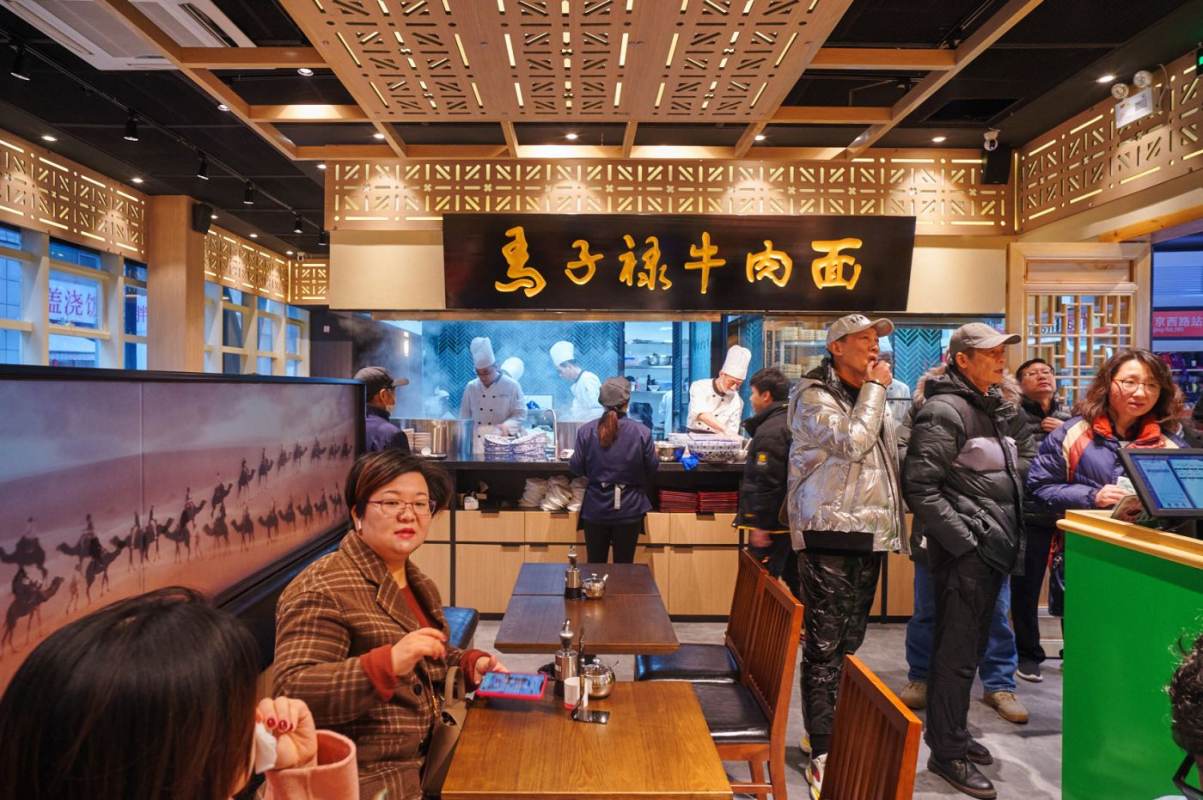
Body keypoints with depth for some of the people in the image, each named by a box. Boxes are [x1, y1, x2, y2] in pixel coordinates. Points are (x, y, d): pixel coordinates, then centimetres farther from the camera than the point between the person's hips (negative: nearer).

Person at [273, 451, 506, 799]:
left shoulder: (420, 584, 10)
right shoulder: (322, 589, -15)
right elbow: (293, 692, -22)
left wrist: (471, 664, 0)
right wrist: (389, 664, -34)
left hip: (427, 760, 8)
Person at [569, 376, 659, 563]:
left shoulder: (586, 431, -8)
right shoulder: (642, 432, -11)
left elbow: (576, 468, -2)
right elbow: (652, 469, -2)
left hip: (595, 509, 1)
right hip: (629, 510, -1)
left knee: (595, 566, 14)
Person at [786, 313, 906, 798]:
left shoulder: (870, 398, 17)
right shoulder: (814, 396, -6)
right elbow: (852, 443, -21)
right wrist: (876, 388, -10)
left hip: (869, 537, 7)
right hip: (830, 536, -7)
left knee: (850, 645, 13)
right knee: (824, 647, -5)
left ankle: (845, 740, 24)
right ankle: (823, 755, 2)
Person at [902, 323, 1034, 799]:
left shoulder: (997, 409, 15)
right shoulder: (944, 411, -13)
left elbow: (1022, 464, 26)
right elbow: (919, 486, -19)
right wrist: (963, 539, -19)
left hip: (994, 549, 9)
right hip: (964, 552, -9)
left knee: (970, 650, 18)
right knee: (956, 655, 0)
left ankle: (953, 733, 33)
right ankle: (947, 753, 13)